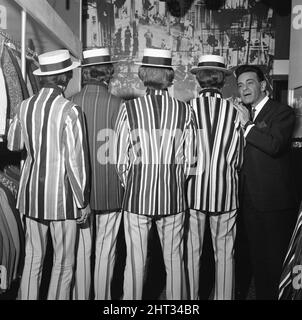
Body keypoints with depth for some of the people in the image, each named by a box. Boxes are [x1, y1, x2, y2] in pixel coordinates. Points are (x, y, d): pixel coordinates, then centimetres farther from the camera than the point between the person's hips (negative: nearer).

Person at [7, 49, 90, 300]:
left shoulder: (25, 106, 2)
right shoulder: (70, 111, -15)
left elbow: (13, 144, 17)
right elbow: (75, 160, -16)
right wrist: (83, 201, -7)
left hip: (32, 193, 6)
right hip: (61, 195, -6)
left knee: (33, 257, 19)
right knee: (63, 263, 11)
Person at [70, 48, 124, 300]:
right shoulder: (117, 104, -11)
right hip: (110, 192, -2)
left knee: (81, 251, 16)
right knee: (105, 251, 13)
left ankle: (81, 295, 31)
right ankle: (103, 297, 27)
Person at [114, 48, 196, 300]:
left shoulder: (129, 109, -7)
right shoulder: (184, 111, -4)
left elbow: (120, 158, -4)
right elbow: (189, 160, 1)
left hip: (137, 196, -1)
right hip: (174, 196, 1)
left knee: (135, 260, 12)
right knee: (174, 259, 16)